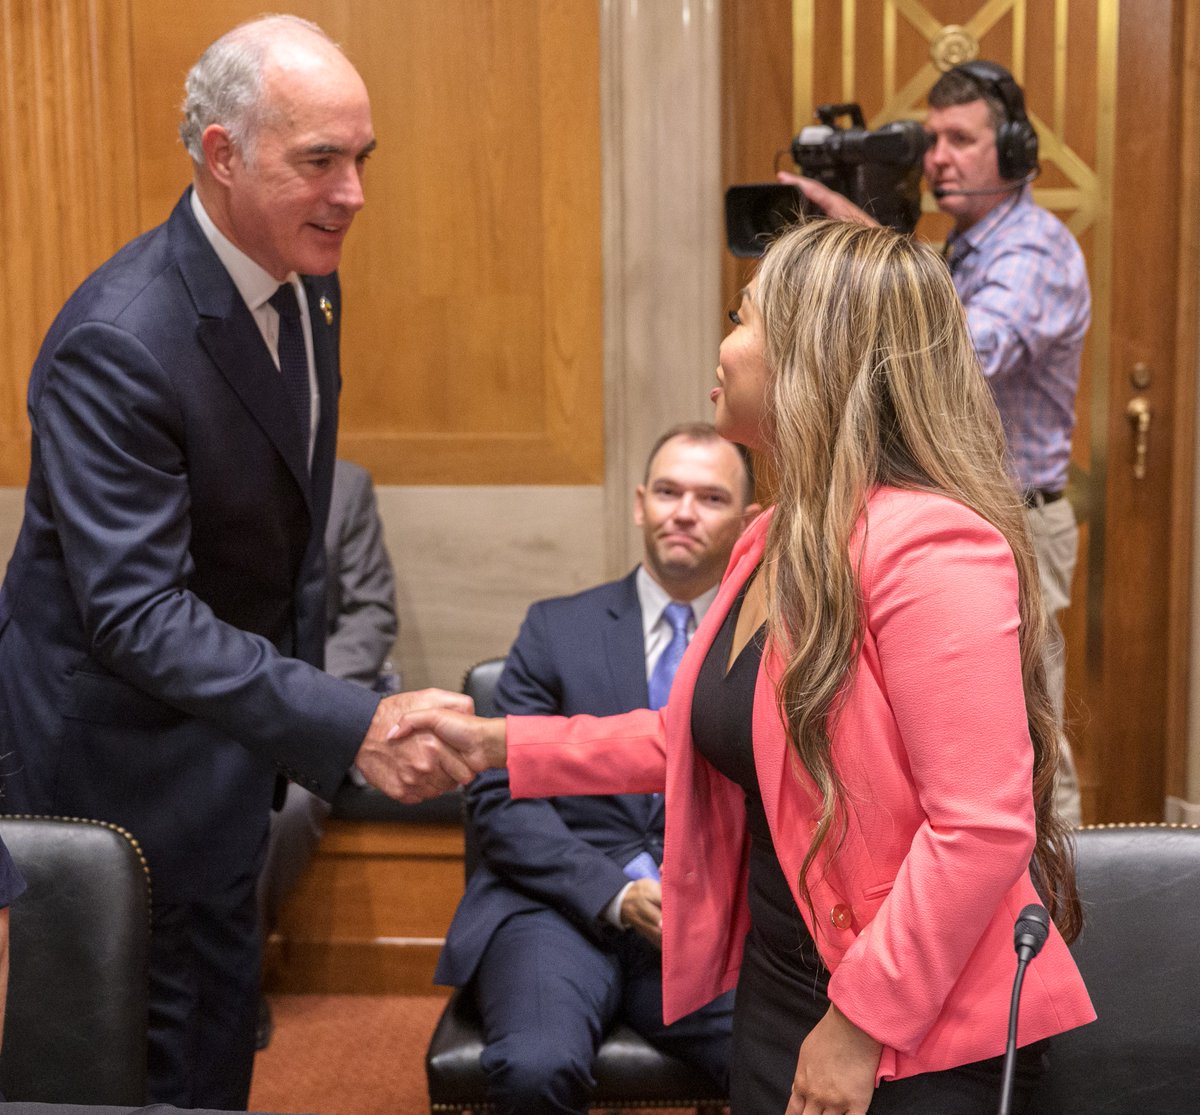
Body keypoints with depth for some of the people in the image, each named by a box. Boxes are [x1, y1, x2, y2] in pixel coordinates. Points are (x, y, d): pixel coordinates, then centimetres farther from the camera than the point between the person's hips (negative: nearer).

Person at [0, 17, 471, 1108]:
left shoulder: (304, 283, -1)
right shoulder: (117, 343, -29)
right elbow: (133, 611, -34)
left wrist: (303, 679, 14)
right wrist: (350, 725, -39)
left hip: (231, 702, 8)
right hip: (124, 734, -8)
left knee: (223, 1012, 22)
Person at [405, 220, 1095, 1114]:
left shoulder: (930, 545, -22)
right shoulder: (773, 544, 7)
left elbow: (985, 823, -26)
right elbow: (699, 736, 16)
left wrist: (863, 1022, -21)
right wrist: (502, 743, 14)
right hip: (779, 993, 8)